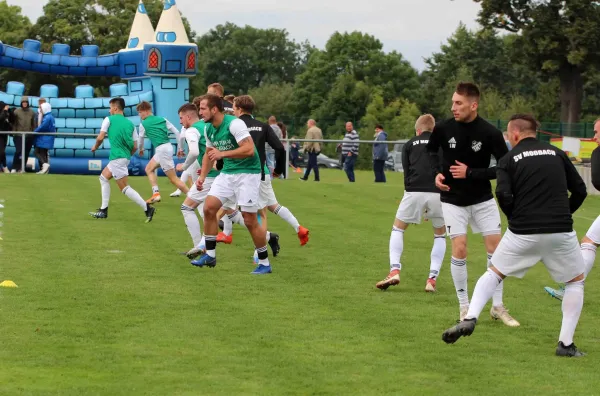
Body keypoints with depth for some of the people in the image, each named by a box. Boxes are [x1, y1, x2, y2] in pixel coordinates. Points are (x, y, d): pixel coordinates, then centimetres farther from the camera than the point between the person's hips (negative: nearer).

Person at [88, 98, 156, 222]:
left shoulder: (109, 119, -2)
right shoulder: (130, 124, 13)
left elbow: (100, 137, -6)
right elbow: (135, 146, 9)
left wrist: (95, 147, 15)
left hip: (117, 158, -8)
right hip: (125, 157, 8)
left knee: (125, 188, -7)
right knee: (103, 177, 21)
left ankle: (147, 208, -16)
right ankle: (103, 211, 20)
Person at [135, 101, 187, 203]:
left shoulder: (143, 124, -2)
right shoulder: (162, 119, 12)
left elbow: (140, 139, 12)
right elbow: (177, 132, 8)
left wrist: (141, 149, 33)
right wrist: (180, 148, 15)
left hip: (162, 150, -8)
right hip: (167, 147, 8)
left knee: (173, 179, -5)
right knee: (149, 169, 22)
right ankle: (156, 194, 11)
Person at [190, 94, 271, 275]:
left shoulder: (234, 124, -21)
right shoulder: (208, 129, 4)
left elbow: (249, 149, -30)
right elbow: (209, 154, 19)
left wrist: (223, 154, -34)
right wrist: (203, 176, 7)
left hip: (247, 173, -8)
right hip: (227, 173, 8)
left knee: (250, 220, -7)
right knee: (209, 208, -2)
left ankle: (265, 263, 6)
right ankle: (210, 255, 9)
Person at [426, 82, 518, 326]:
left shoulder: (490, 133, -18)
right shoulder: (443, 129, -12)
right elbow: (431, 150, 10)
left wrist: (470, 173, -20)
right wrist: (437, 172, -8)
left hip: (483, 199, 0)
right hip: (453, 200, 0)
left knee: (495, 246, -2)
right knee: (459, 248, -9)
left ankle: (497, 306, 12)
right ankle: (464, 307, 5)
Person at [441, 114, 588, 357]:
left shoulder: (509, 159, 3)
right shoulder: (557, 154, 10)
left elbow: (503, 195, -11)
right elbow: (580, 190, 9)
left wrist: (515, 218, 7)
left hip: (523, 233, -1)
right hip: (560, 232, 1)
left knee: (494, 273, 20)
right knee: (576, 281, 19)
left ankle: (470, 319, 1)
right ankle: (566, 344, 10)